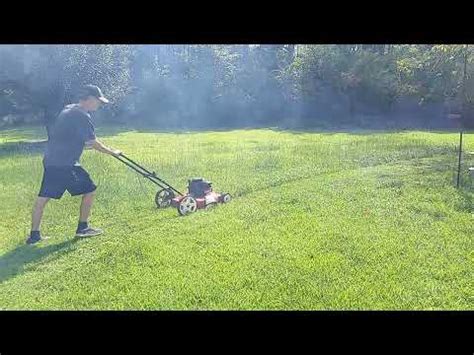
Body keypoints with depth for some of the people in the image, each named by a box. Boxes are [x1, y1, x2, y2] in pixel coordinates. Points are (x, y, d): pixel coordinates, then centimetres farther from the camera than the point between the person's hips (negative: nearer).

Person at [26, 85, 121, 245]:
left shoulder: (68, 109, 15)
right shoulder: (82, 116, -14)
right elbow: (93, 143, -11)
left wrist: (85, 144, 22)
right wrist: (112, 152, 2)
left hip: (50, 160, 9)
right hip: (65, 164, -9)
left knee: (43, 197, 10)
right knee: (89, 190, 5)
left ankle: (34, 235, 16)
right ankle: (82, 228, 15)